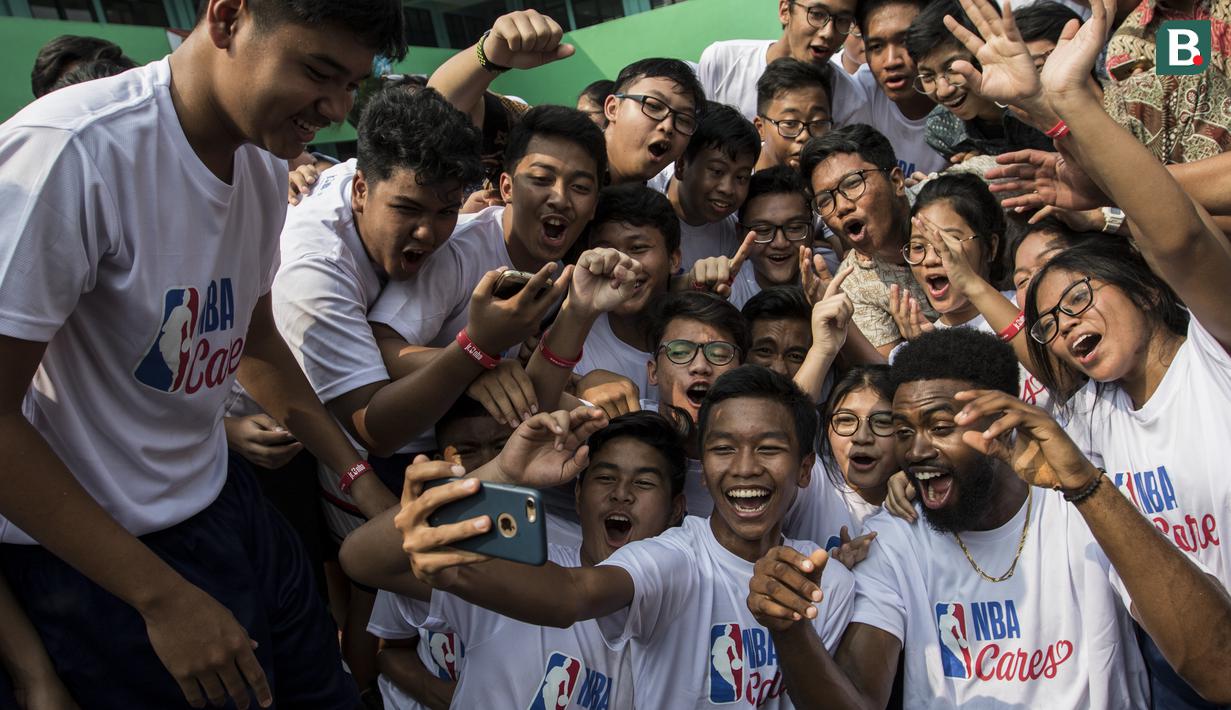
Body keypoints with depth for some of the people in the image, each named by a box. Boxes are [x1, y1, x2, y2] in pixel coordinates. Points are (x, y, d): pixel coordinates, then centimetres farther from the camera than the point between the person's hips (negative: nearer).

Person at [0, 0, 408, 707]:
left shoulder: (266, 165, -1)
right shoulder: (70, 150, -26)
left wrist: (361, 477, 8)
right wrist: (163, 597, -20)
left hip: (222, 498, 7)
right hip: (90, 560, -7)